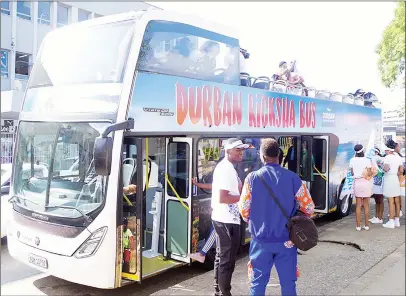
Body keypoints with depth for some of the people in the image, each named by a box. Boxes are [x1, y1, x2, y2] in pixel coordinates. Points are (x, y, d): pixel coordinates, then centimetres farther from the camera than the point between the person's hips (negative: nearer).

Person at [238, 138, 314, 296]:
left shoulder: (252, 178, -9)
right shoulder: (292, 177, -7)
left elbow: (244, 209, -4)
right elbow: (309, 208, -1)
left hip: (261, 240, 0)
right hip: (286, 240, 1)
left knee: (258, 282, 12)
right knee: (288, 283, 13)